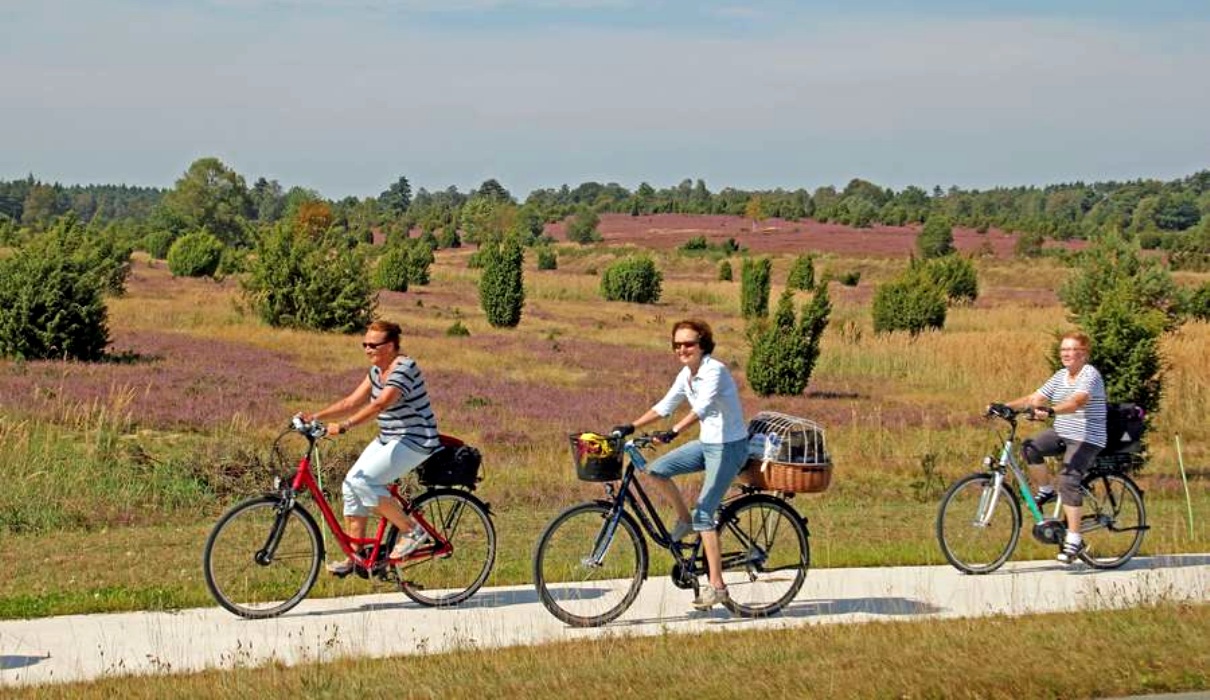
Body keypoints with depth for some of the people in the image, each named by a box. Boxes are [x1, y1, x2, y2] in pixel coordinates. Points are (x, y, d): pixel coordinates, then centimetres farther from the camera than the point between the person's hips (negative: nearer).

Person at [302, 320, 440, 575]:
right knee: (350, 486, -1)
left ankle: (412, 531, -7)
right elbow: (352, 402, 9)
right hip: (388, 439, 9)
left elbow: (380, 404, -31)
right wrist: (315, 416, -3)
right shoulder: (377, 371, 10)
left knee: (363, 481, -22)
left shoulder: (404, 368, -18)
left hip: (415, 441, -9)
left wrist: (344, 426, -40)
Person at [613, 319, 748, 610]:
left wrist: (674, 432, -48)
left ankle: (717, 586, -9)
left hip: (729, 447, -8)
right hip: (706, 443, 8)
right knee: (657, 471, -4)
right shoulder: (686, 374, 6)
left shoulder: (714, 370, -20)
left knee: (703, 514, -12)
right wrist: (631, 427, 4)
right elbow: (665, 406, 12)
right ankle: (684, 520, 16)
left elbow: (703, 406, -36)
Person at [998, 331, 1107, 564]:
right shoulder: (1060, 376, 11)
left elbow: (1077, 401, -32)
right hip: (1061, 433, 7)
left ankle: (1074, 539, -18)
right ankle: (1045, 490, 3)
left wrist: (1050, 411, -48)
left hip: (1086, 439, -7)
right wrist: (1006, 406, -8)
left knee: (1068, 479, -23)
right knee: (1030, 447, -20)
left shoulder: (1090, 375, -13)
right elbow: (1035, 398, 7)